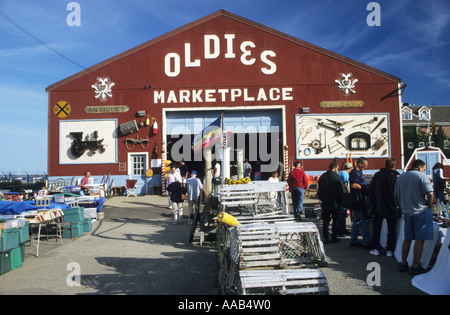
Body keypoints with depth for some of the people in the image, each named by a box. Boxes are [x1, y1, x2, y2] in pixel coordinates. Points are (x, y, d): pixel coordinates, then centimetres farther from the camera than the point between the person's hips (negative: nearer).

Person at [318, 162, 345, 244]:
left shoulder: (322, 177, 3)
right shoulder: (337, 177, -11)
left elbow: (319, 191, 9)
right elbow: (342, 191, -8)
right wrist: (340, 202, 3)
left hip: (325, 203, 4)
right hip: (335, 203, -3)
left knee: (325, 221, 8)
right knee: (335, 221, 9)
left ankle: (325, 238, 7)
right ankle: (334, 237, 12)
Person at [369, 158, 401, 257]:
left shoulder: (377, 175, -5)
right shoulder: (397, 177, -10)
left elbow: (371, 190, -1)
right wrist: (397, 204, 10)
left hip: (378, 207, 1)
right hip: (392, 207, -1)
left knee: (376, 228, 11)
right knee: (391, 229, 10)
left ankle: (375, 249, 14)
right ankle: (390, 250, 12)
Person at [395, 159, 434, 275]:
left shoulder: (400, 177, 9)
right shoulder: (421, 176, -10)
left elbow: (397, 195, 13)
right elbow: (430, 194, -18)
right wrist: (429, 206, -2)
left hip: (407, 212, 6)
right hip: (421, 212, -6)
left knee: (407, 238, 14)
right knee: (420, 239, 1)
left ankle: (403, 263, 18)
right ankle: (415, 266, 4)